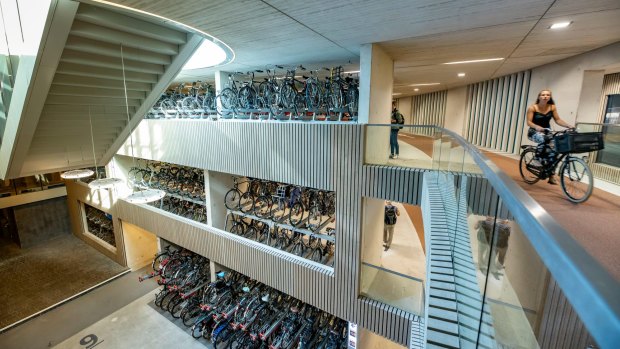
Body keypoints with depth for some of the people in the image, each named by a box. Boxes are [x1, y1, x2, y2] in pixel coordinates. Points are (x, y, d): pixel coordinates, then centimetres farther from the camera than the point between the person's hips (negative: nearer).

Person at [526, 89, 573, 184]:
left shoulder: (552, 107, 1)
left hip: (547, 131, 4)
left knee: (553, 150, -13)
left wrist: (569, 125, -12)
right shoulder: (532, 108, -10)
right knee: (543, 138, -39)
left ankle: (551, 176, -5)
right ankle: (537, 159, -17)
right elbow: (529, 122, -16)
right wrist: (537, 127, -35)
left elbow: (558, 120, 3)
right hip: (534, 131, -4)